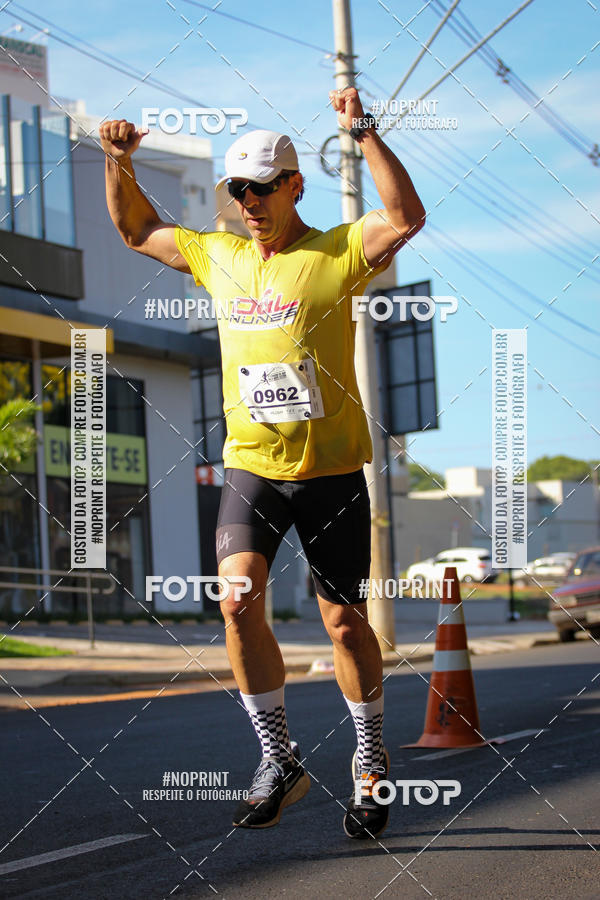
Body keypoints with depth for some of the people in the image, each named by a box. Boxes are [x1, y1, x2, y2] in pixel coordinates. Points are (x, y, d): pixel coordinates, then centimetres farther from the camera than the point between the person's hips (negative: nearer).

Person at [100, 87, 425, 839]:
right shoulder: (217, 256, 10)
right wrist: (119, 162, 9)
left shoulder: (336, 254, -5)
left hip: (330, 469, -3)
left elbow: (406, 218, -23)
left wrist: (363, 133, -26)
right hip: (251, 466, 3)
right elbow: (138, 230, 23)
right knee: (238, 598, -16)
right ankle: (279, 760, -1)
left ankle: (371, 758, 26)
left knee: (343, 618, 5)